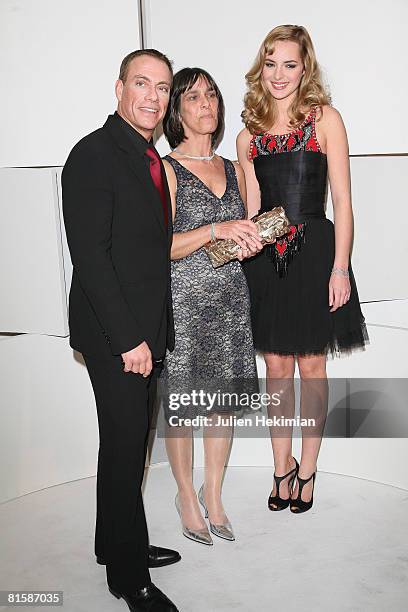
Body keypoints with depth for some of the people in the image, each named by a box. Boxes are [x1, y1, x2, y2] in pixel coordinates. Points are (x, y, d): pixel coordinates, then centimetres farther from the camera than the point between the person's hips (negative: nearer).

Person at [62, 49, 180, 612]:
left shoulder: (150, 158, 14)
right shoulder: (93, 155, -13)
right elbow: (89, 255, -19)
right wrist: (128, 338, -20)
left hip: (146, 330, 9)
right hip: (114, 334, -8)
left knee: (130, 443, 18)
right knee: (126, 448, 1)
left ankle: (119, 542, 36)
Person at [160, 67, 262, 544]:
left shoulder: (232, 170, 12)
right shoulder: (165, 170, -5)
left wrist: (249, 243, -1)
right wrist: (215, 230, -22)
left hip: (230, 297, 5)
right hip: (182, 299, -5)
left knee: (223, 396, 11)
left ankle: (213, 495, 29)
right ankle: (186, 495, 28)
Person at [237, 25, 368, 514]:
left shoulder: (325, 118, 0)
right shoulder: (248, 136, 9)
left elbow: (342, 200, -4)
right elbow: (251, 210, 11)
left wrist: (340, 267, -11)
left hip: (314, 251, -3)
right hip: (265, 258, 3)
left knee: (311, 366, 7)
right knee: (276, 367, 9)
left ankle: (307, 470, 24)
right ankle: (282, 467, 26)